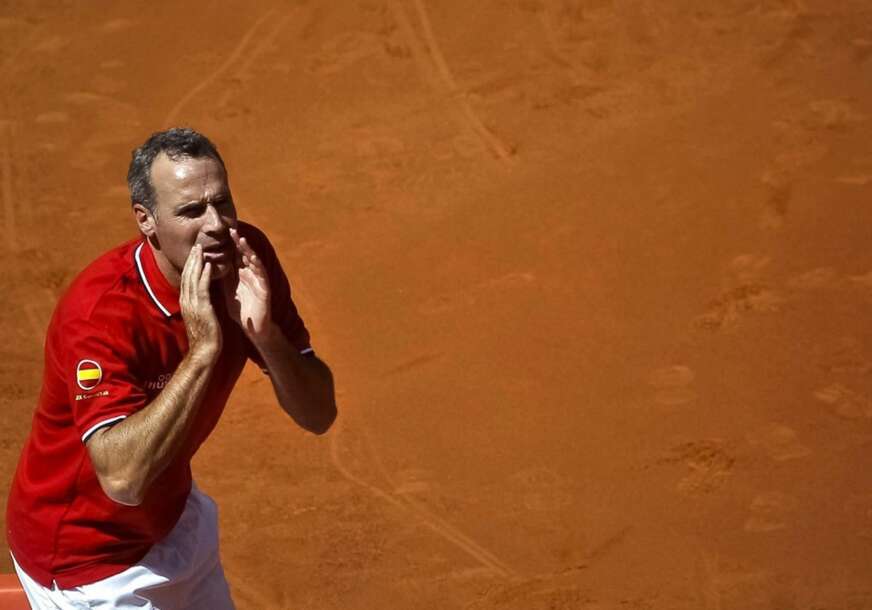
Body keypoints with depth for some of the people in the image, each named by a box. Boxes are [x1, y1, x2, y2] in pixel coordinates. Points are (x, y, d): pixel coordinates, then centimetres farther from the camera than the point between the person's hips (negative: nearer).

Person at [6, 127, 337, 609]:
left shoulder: (246, 258, -12)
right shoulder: (100, 310, -31)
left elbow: (318, 416, -11)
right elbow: (123, 478, -41)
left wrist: (264, 333, -29)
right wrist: (203, 348, -42)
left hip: (177, 516, 7)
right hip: (87, 557, -7)